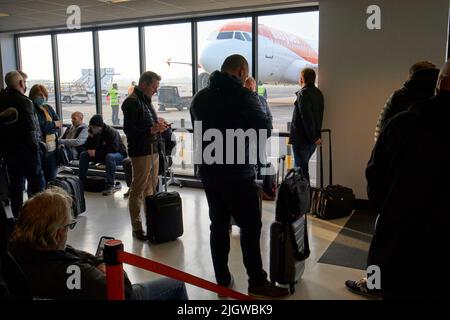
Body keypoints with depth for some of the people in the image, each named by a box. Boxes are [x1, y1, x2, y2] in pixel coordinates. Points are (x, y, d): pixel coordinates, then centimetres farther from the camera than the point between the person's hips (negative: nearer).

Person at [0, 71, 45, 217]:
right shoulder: (24, 102, -18)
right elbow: (30, 130, -19)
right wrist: (35, 146, -11)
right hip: (25, 150, -8)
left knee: (15, 183, 16)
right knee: (37, 183, 1)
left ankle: (17, 216, 24)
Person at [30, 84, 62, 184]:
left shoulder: (48, 108, 14)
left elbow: (59, 125, 6)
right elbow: (39, 126, -18)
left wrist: (47, 127, -11)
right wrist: (53, 124, -4)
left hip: (53, 148, 6)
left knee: (52, 178, 14)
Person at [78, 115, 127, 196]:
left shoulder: (112, 132, -23)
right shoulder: (94, 133, -1)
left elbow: (114, 148, -33)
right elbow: (87, 147, 4)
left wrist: (96, 152, -30)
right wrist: (90, 137, -16)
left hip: (119, 155, -7)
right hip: (103, 155, 7)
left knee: (109, 156, -41)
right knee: (83, 155, -4)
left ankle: (111, 185, -36)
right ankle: (81, 180, 3)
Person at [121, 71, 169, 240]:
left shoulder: (146, 100, 17)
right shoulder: (132, 102, -12)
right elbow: (128, 129, -19)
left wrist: (158, 123, 7)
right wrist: (152, 130, -25)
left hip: (153, 150, 10)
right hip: (140, 152, -9)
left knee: (151, 188, 14)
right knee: (138, 191, -2)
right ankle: (137, 228, 6)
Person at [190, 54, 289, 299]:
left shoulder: (199, 97, 9)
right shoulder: (243, 96, -13)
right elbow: (264, 129, -4)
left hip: (208, 172, 7)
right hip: (237, 174, -7)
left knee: (218, 225, 13)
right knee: (250, 227, 3)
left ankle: (222, 280, 20)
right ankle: (257, 282, 11)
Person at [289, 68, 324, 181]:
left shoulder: (303, 93, -14)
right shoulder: (318, 93, 12)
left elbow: (306, 117, -19)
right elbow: (319, 116, 14)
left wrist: (313, 137, -15)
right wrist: (317, 135, 13)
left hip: (302, 139, -8)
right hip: (313, 140, 8)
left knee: (301, 169, -3)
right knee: (304, 168, 19)